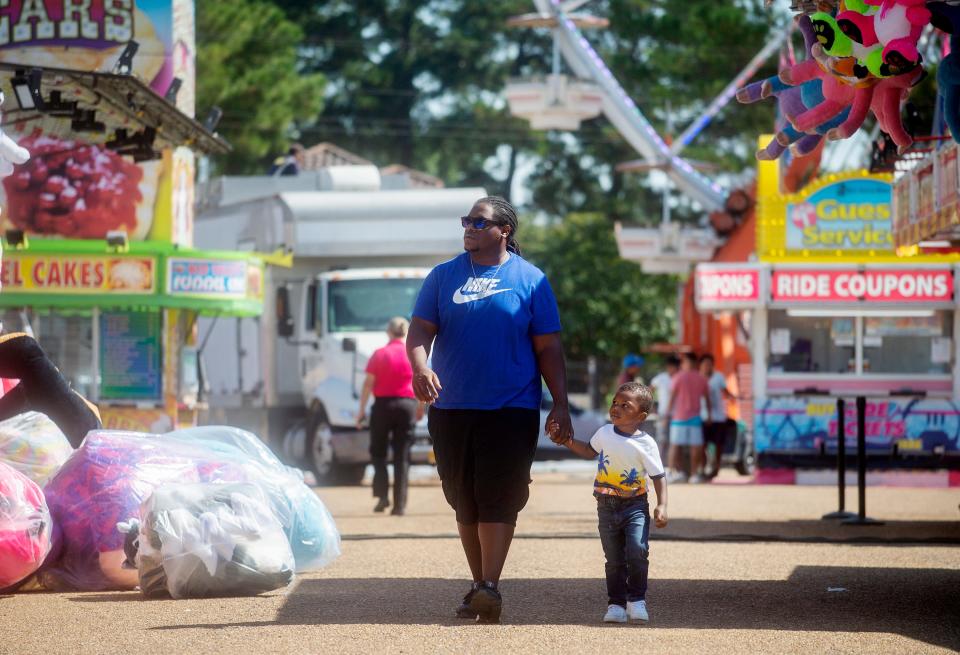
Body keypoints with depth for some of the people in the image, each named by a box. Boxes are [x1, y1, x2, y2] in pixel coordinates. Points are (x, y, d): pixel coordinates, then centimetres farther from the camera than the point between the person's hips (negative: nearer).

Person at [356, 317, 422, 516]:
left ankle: (382, 495, -3)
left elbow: (368, 384, -6)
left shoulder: (379, 355, -3)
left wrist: (362, 410, -1)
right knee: (402, 457, 4)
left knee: (378, 452, 13)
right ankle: (399, 504, 0)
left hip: (383, 404, -1)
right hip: (407, 405, 1)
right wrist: (421, 407, 19)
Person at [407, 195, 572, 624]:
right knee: (464, 501, 8)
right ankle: (479, 586, 17)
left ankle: (490, 587, -16)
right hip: (452, 408, 3)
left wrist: (560, 405, -1)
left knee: (498, 499, -11)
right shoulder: (444, 276, 9)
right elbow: (420, 330, 3)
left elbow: (548, 347, 4)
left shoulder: (531, 280, 3)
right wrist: (420, 368, -18)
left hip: (511, 409, -3)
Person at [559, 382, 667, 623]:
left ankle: (637, 599, -5)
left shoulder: (645, 443, -10)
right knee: (614, 559, 5)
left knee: (638, 551, -18)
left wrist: (662, 506, -16)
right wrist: (568, 441, 10)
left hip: (635, 505, -4)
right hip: (607, 506, 4)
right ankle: (616, 603, 11)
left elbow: (658, 476, -7)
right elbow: (590, 451, 24)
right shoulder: (604, 433, 3)